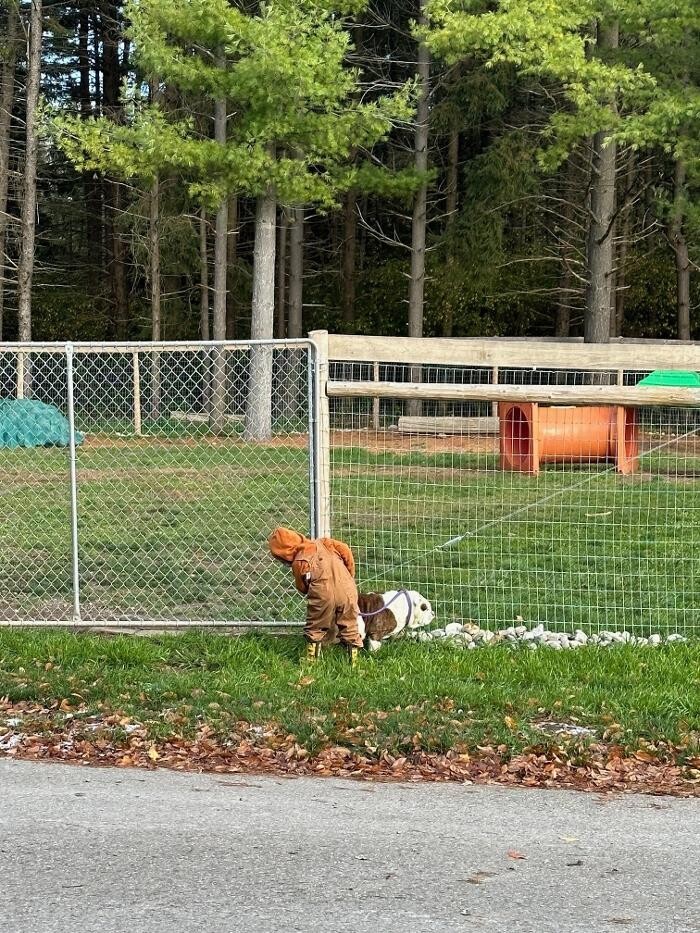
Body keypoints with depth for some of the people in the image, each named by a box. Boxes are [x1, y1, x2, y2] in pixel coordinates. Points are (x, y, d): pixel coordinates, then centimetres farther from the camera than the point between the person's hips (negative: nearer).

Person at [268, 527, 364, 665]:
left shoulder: (298, 564, 2)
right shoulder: (322, 542, 13)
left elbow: (302, 588, 9)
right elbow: (346, 551, 9)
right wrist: (350, 575, 18)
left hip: (323, 596, -4)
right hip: (348, 590, 4)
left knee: (315, 629, 17)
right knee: (349, 628, 16)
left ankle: (311, 659, 21)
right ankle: (353, 659, 18)